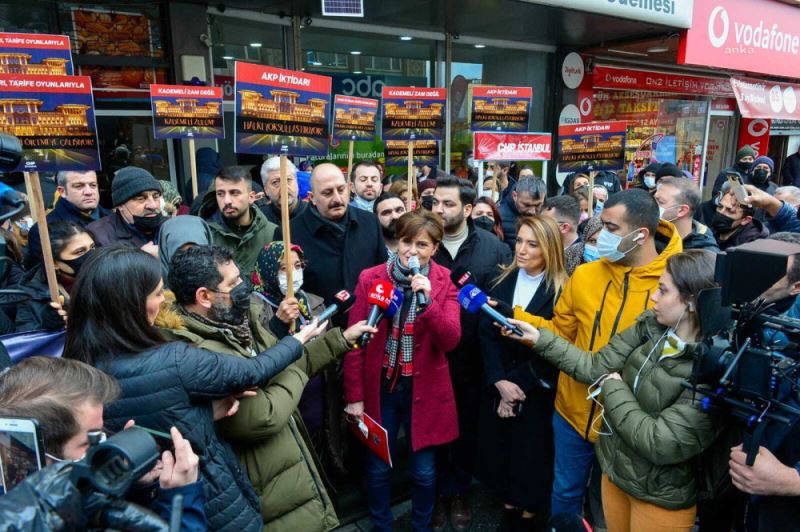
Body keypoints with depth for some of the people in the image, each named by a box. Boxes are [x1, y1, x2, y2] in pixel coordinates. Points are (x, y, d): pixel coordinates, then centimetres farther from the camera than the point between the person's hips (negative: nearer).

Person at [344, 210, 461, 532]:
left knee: (424, 471, 13)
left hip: (424, 390, 0)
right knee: (378, 468, 13)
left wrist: (428, 301, -28)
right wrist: (354, 395, -6)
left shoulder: (444, 282, -5)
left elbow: (450, 341, -14)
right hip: (380, 387, 0)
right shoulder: (370, 278, -7)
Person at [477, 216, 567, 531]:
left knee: (531, 456, 10)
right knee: (500, 451, 15)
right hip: (497, 386, 4)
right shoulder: (502, 279, 0)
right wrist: (500, 381, -16)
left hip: (537, 392, -4)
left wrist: (519, 385, -15)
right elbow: (486, 332, -6)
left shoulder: (561, 290, -12)